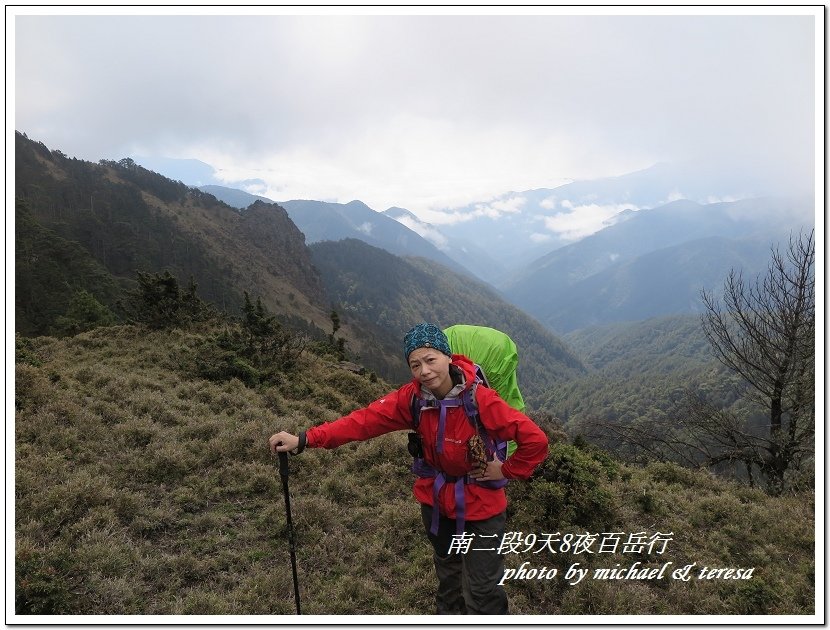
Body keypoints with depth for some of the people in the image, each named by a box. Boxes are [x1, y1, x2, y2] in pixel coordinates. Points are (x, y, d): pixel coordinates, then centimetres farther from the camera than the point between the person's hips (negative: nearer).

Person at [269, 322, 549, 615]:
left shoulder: (481, 401, -28)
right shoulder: (412, 397, -16)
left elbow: (535, 439, -27)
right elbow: (365, 419, -21)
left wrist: (507, 470, -16)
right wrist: (304, 440, -28)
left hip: (479, 508, -4)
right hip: (436, 502, 5)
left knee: (481, 592, 8)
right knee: (448, 575, 28)